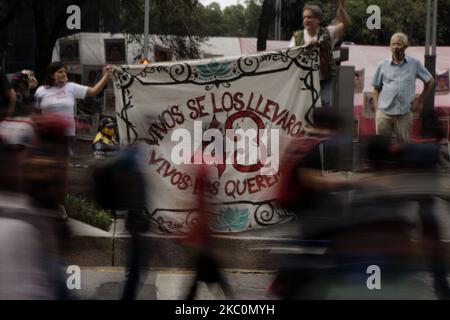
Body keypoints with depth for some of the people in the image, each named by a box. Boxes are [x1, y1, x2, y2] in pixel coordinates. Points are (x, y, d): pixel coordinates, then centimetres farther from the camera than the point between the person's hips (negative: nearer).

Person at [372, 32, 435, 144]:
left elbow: (430, 81, 15)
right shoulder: (383, 65, 6)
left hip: (405, 113, 0)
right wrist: (377, 108, 2)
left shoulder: (415, 64, 5)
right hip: (384, 112, 1)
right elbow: (376, 89, 12)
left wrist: (420, 102, 10)